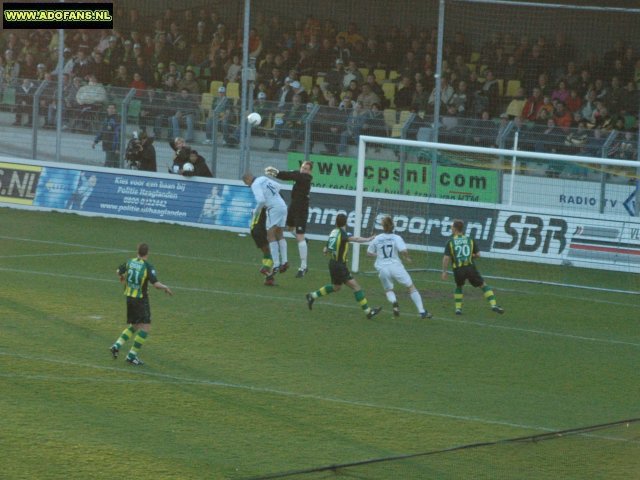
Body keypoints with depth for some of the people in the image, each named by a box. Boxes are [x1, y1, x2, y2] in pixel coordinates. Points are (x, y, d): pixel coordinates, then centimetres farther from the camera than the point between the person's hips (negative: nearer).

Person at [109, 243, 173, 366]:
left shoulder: (130, 262, 1)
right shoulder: (148, 267, -17)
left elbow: (119, 271, 18)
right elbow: (156, 284, -24)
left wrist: (122, 277, 42)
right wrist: (165, 287, -3)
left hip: (129, 298, 7)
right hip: (141, 299, -7)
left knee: (133, 327, 20)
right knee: (146, 328, -2)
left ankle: (117, 346, 3)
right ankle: (132, 355, -8)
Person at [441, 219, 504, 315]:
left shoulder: (450, 242, 0)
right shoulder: (470, 240, 6)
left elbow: (446, 258, -6)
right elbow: (478, 254, 5)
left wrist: (444, 271, 2)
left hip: (458, 270, 0)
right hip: (470, 267, 0)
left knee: (458, 287, 27)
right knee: (483, 285, 9)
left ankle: (458, 308, 20)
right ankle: (493, 305, -3)